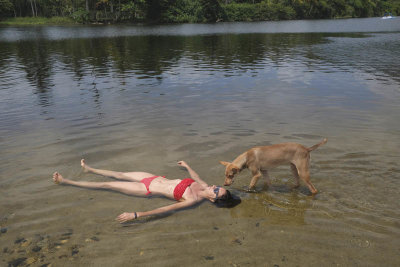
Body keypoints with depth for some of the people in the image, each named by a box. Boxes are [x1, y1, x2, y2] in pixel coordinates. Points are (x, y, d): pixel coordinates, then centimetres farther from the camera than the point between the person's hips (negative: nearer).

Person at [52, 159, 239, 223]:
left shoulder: (193, 200, -30)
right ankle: (89, 169, 48)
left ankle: (65, 182, 20)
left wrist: (135, 215, -41)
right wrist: (187, 165, 33)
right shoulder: (203, 186, -9)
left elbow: (165, 209, -37)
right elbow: (195, 176, 16)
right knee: (119, 175, 20)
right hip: (156, 178, 6)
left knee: (107, 185, 3)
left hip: (149, 189, -6)